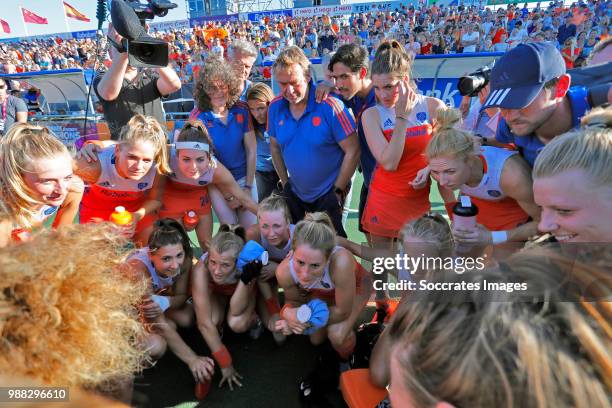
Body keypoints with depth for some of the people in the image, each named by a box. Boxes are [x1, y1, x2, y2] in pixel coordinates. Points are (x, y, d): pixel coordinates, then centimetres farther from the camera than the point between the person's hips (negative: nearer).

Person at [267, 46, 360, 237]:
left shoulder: (329, 105, -21)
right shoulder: (275, 107, -6)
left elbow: (352, 151, -19)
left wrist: (338, 190, -14)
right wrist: (285, 183, 6)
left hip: (328, 193, -5)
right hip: (296, 193, 5)